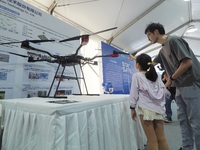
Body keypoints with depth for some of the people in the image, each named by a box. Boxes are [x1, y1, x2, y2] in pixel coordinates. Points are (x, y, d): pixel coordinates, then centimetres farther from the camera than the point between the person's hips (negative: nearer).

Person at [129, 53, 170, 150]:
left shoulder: (136, 76, -3)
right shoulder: (157, 76, 12)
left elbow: (134, 94, -4)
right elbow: (165, 91, 14)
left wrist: (132, 108, 3)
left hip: (146, 110, -5)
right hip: (158, 109, 6)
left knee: (152, 140, 4)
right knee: (161, 138, 13)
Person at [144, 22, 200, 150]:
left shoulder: (174, 40, -11)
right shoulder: (162, 50, 15)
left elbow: (188, 62, -20)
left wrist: (171, 79, -12)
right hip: (180, 87, 9)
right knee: (183, 120, 12)